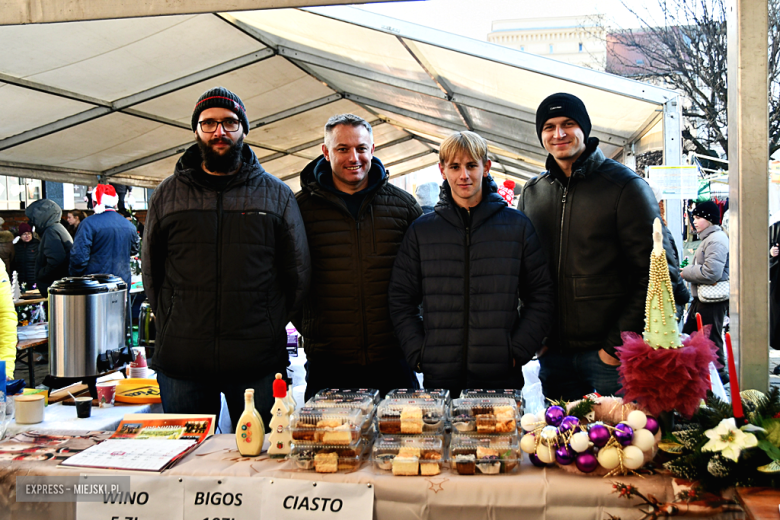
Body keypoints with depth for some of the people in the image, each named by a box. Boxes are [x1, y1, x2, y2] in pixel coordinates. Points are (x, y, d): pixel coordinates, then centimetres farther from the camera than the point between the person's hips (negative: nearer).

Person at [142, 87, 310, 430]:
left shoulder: (276, 194, 6)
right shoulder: (168, 194, 10)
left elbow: (298, 272, 7)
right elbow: (150, 269, 15)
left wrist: (269, 328, 2)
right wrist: (171, 323, 6)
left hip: (257, 363, -1)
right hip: (181, 361, 1)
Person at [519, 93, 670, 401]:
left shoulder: (625, 186, -6)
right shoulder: (531, 192, 9)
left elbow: (653, 274, -10)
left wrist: (619, 343, -14)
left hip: (607, 354, -4)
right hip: (552, 353, 5)